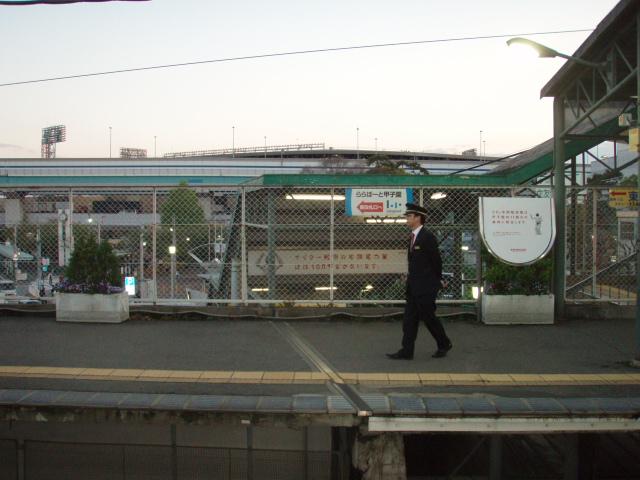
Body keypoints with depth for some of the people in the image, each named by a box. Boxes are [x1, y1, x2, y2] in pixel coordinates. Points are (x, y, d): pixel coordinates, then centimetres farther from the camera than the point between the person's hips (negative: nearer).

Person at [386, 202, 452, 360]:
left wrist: (437, 280, -1)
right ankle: (406, 351, 7)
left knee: (428, 316, 0)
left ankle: (444, 344, 20)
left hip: (426, 286, -9)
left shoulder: (427, 237, -15)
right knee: (409, 318, 5)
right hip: (413, 286, 9)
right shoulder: (413, 236, 12)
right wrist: (410, 276, 11)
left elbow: (436, 260, -10)